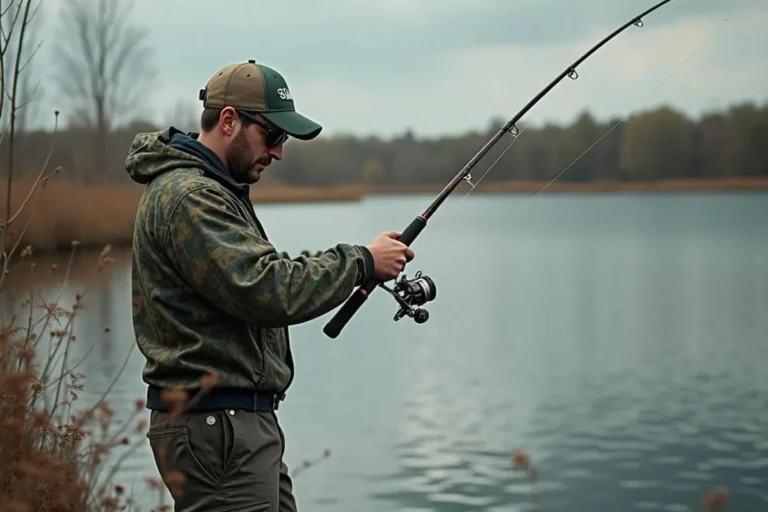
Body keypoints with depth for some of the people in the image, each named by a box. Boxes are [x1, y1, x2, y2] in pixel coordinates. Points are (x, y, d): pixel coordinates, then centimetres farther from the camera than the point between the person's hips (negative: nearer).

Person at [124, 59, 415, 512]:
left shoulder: (211, 190, 18)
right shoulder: (187, 196, -17)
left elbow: (259, 274, 20)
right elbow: (266, 293, -24)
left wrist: (357, 265, 6)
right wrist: (360, 261, -14)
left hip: (245, 421, 11)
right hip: (215, 424, -11)